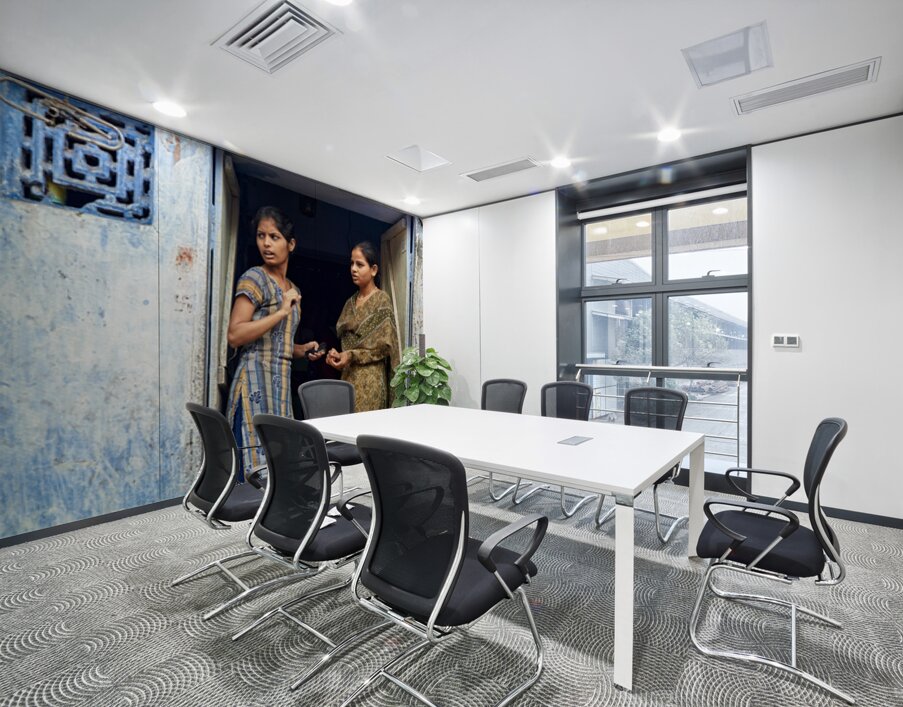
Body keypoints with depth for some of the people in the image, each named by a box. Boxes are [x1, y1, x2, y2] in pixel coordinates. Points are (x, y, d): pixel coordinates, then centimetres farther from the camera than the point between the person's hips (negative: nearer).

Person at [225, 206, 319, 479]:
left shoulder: (292, 289, 17)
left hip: (281, 381, 8)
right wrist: (282, 311, -17)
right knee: (257, 464, -7)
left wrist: (301, 349, 6)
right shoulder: (254, 278, -6)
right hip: (257, 381, -8)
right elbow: (234, 335, -17)